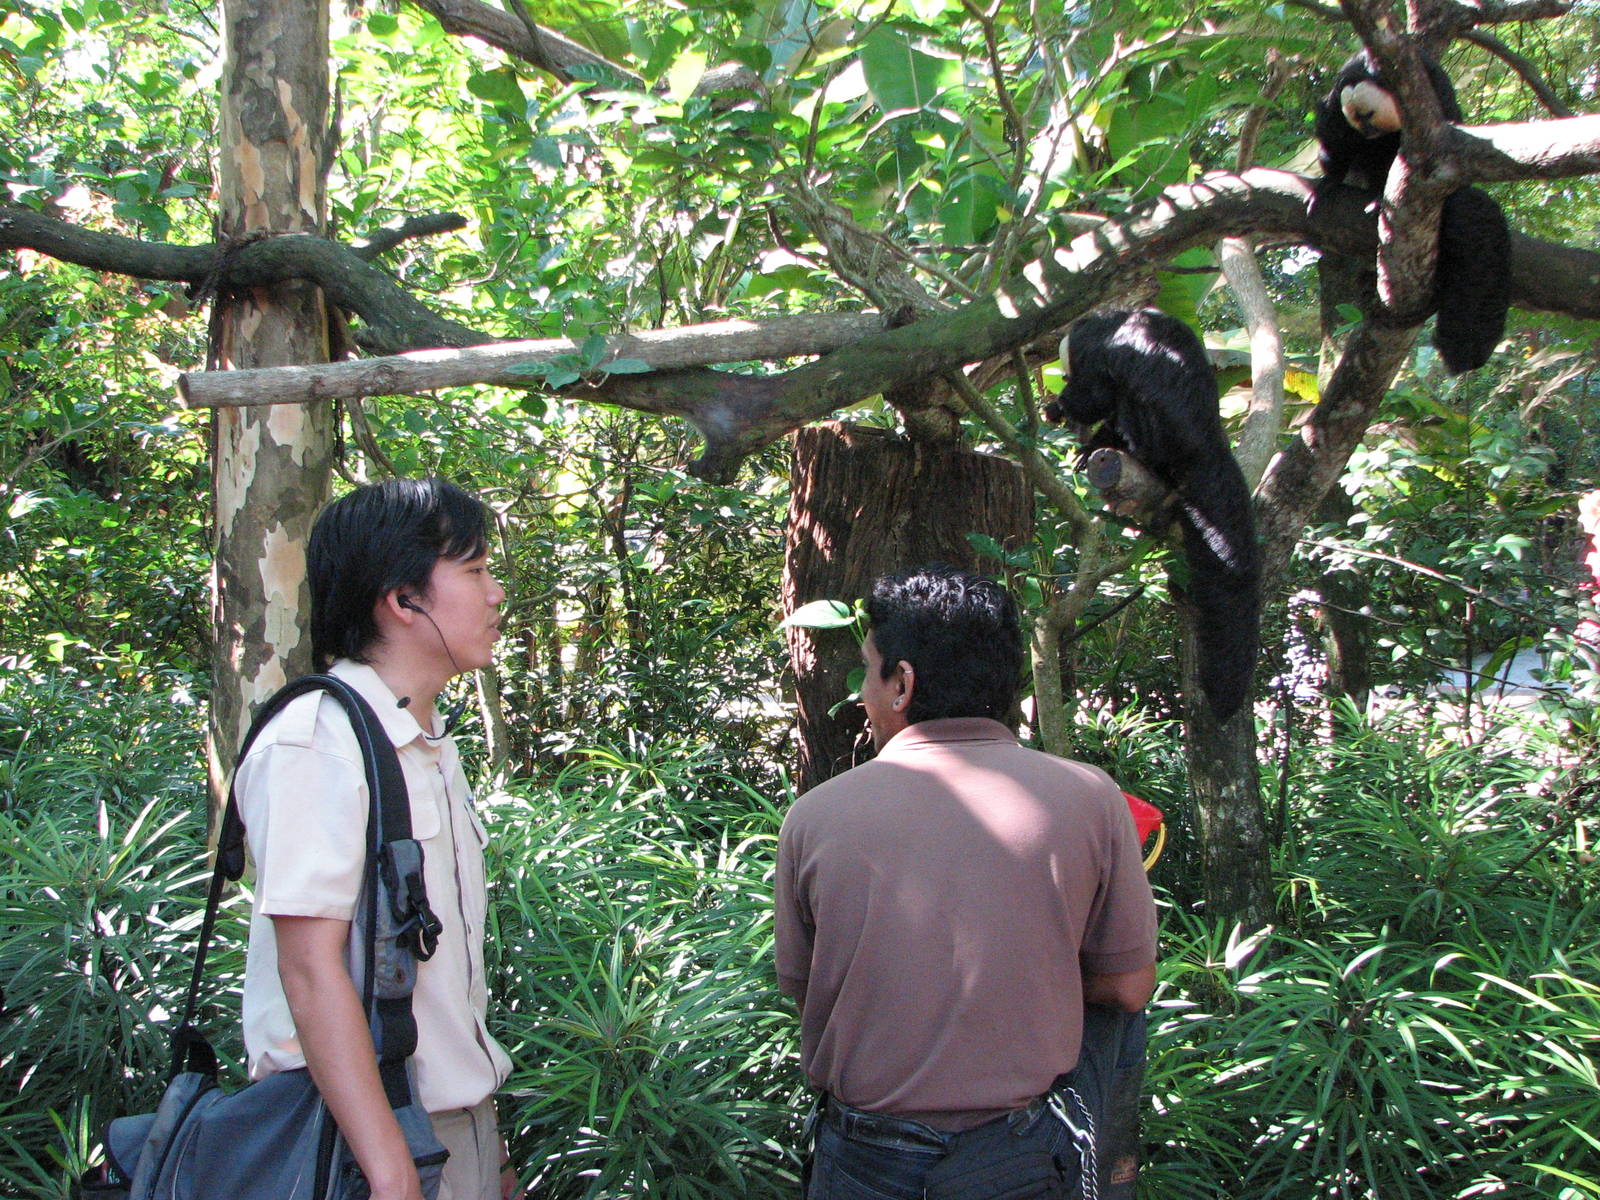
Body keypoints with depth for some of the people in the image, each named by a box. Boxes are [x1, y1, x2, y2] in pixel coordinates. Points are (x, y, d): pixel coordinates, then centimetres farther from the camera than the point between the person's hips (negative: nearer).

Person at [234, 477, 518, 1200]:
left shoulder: (429, 748, 12)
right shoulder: (315, 741, -17)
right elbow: (311, 966, -22)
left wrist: (484, 1135, 14)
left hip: (463, 1128, 8)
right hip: (362, 1134, -8)